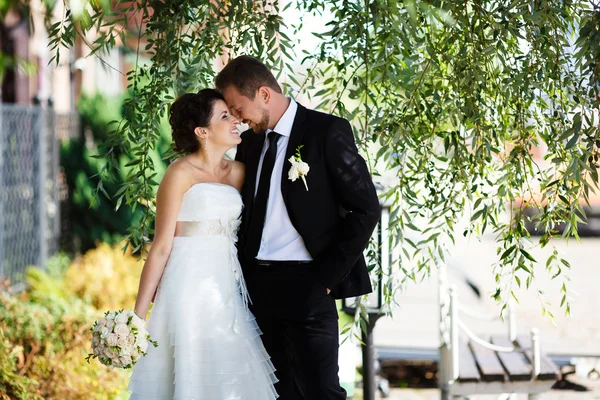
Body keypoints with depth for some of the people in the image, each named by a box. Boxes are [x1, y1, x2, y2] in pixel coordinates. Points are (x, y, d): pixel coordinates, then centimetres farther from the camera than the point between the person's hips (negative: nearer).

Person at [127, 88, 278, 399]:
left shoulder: (238, 172, 9)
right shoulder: (181, 173, -8)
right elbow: (161, 247, -9)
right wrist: (139, 314, -11)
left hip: (228, 289, 6)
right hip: (190, 289, -6)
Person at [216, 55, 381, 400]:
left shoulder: (327, 131, -7)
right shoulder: (249, 142, 13)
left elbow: (365, 209, -9)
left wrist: (329, 275, -11)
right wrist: (241, 273, 5)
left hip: (306, 285, -6)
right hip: (256, 285, 6)